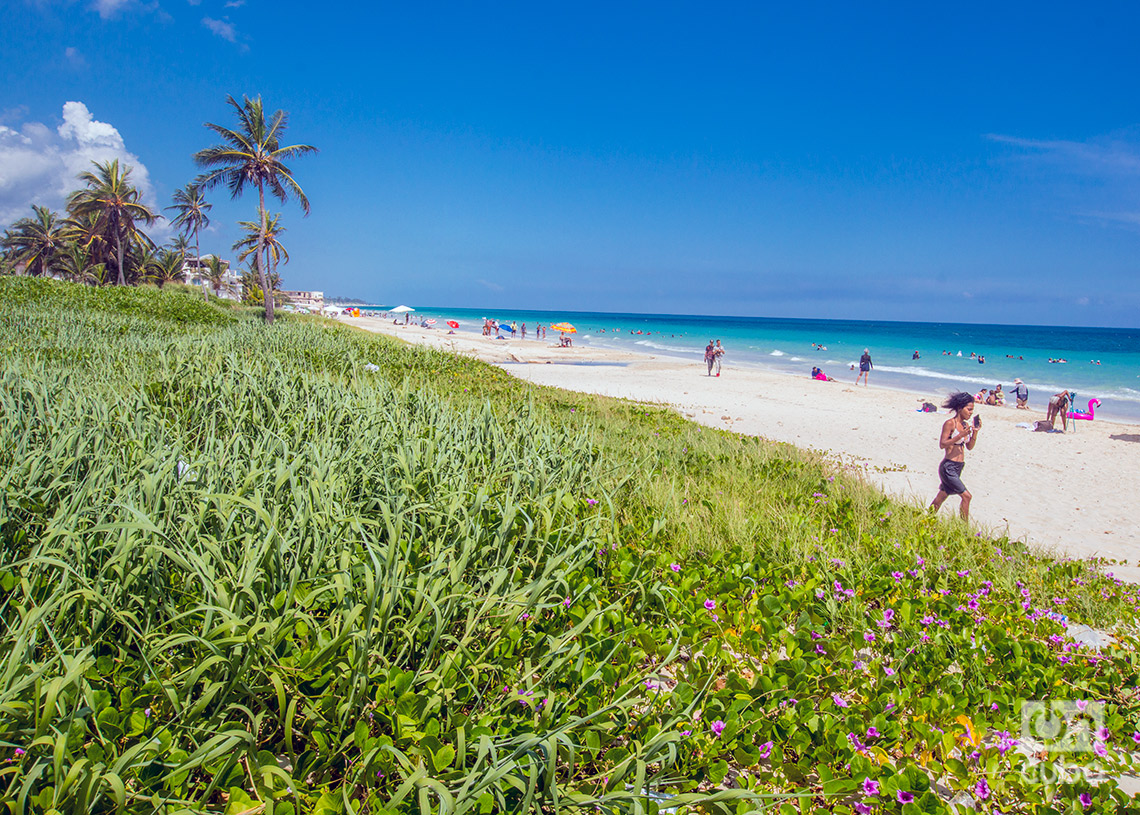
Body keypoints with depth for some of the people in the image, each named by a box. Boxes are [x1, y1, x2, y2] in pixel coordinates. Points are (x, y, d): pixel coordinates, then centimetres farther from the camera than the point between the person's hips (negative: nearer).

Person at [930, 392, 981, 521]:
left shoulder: (965, 425, 12)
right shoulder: (950, 423, -12)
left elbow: (969, 447, 15)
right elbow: (942, 444, -17)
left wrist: (975, 432, 2)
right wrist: (961, 435, -24)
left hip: (958, 467, 8)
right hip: (948, 467, -8)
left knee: (942, 496, 15)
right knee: (966, 496, -10)